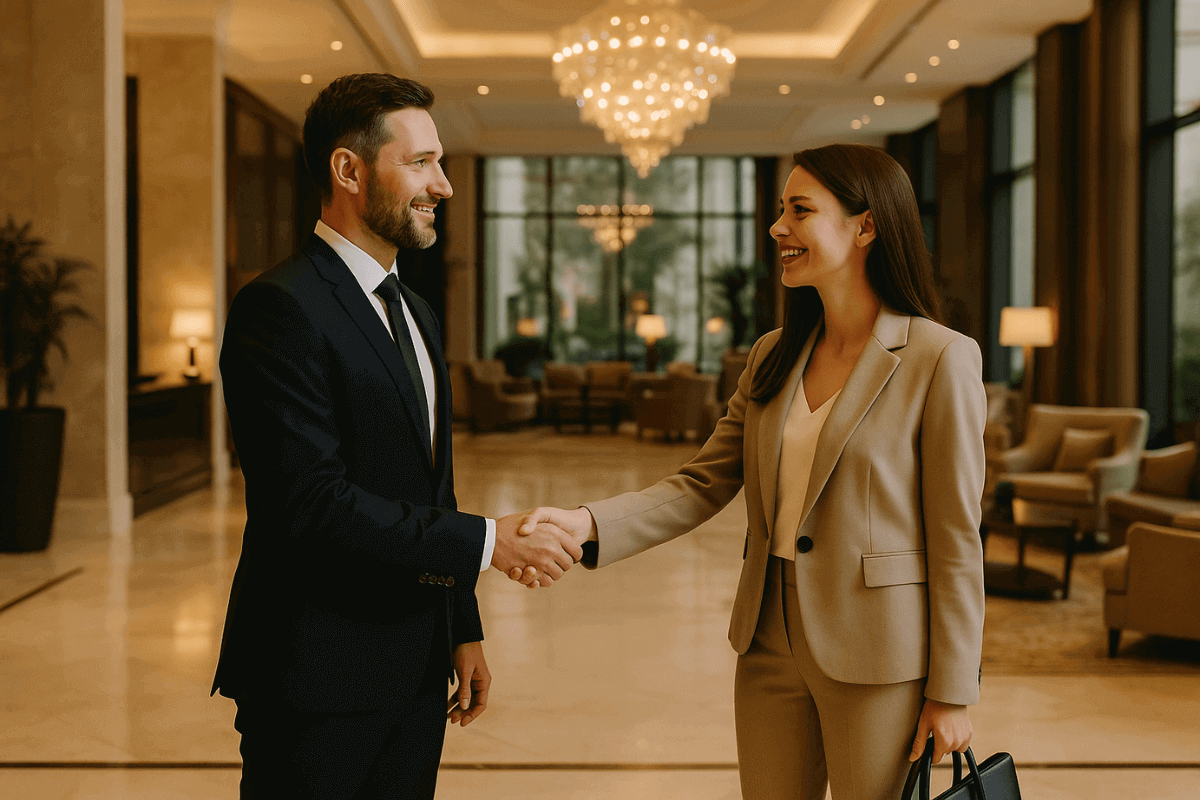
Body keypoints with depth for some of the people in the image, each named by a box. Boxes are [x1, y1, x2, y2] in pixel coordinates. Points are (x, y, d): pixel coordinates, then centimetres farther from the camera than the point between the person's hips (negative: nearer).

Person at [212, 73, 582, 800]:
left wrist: (464, 631, 16)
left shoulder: (417, 315, 14)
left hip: (414, 674, 8)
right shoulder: (281, 309, -15)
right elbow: (315, 501, -23)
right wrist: (488, 542, -19)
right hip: (319, 683, -8)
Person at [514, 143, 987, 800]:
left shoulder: (939, 358, -11)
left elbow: (956, 538, -11)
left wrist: (951, 691, -9)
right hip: (770, 643, 6)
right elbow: (702, 484, 2)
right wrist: (587, 524, -13)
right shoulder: (773, 357, 7)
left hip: (874, 659, -5)